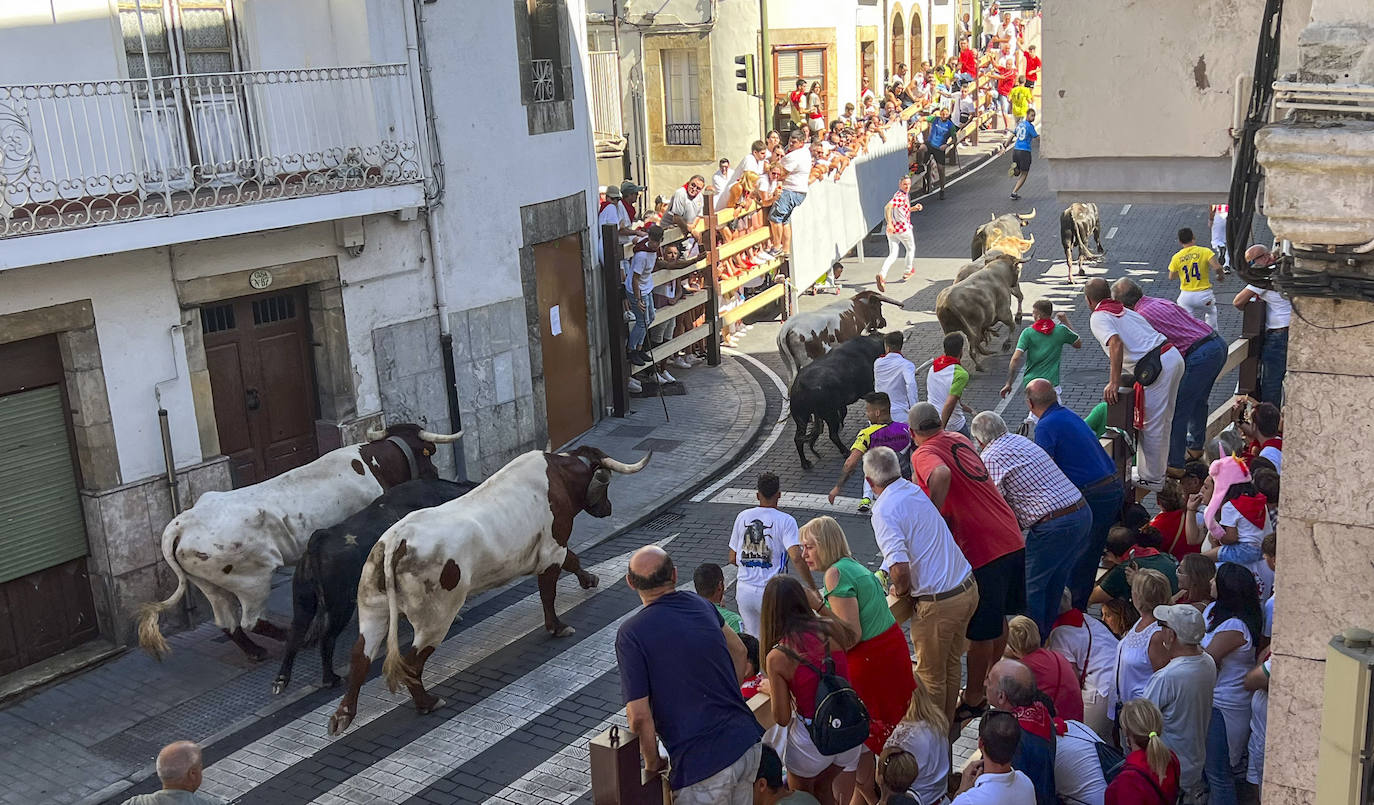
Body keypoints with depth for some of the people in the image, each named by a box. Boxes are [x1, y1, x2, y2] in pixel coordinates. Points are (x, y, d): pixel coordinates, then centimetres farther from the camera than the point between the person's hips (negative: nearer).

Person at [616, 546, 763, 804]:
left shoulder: (631, 633, -13)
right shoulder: (700, 604, 5)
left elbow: (639, 716, -17)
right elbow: (738, 650, 22)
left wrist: (652, 762, 0)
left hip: (703, 764, -6)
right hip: (748, 742, 6)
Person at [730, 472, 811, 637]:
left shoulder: (743, 516, 4)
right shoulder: (785, 521, -8)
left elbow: (732, 559, 9)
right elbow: (796, 558, -20)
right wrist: (813, 588, -13)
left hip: (744, 590, 4)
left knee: (753, 640, 17)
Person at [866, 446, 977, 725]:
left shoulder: (884, 511, -18)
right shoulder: (917, 491, 5)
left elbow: (900, 568, -28)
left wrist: (900, 591, -5)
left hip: (938, 603, -7)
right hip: (968, 588, 7)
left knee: (931, 675, 14)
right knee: (951, 664, 25)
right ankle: (948, 723, 42)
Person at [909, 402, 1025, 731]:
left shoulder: (924, 454, -11)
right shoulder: (959, 440, 14)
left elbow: (941, 475, -32)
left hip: (982, 550, -8)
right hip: (1012, 539, 9)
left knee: (980, 632, 6)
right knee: (998, 619, 23)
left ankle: (974, 699, 20)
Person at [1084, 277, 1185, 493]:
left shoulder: (1099, 317, -4)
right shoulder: (1124, 310, 22)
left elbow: (1116, 343, -21)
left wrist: (1114, 383, -24)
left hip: (1157, 366, -9)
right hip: (1174, 355, 9)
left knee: (1150, 425, 2)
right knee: (1163, 421, 21)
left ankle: (1151, 478, 9)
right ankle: (1159, 468, 34)